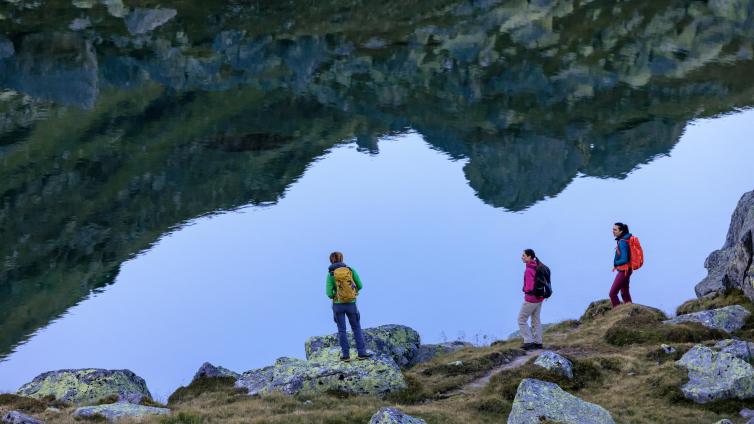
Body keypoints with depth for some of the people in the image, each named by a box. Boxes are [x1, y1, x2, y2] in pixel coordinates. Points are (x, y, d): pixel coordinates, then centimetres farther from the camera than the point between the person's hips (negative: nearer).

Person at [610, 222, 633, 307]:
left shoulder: (622, 242, -22)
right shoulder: (622, 240, 7)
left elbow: (624, 260, -25)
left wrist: (615, 264, -8)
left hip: (624, 271, -10)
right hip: (625, 270, 10)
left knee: (612, 293, -6)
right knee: (625, 293, 19)